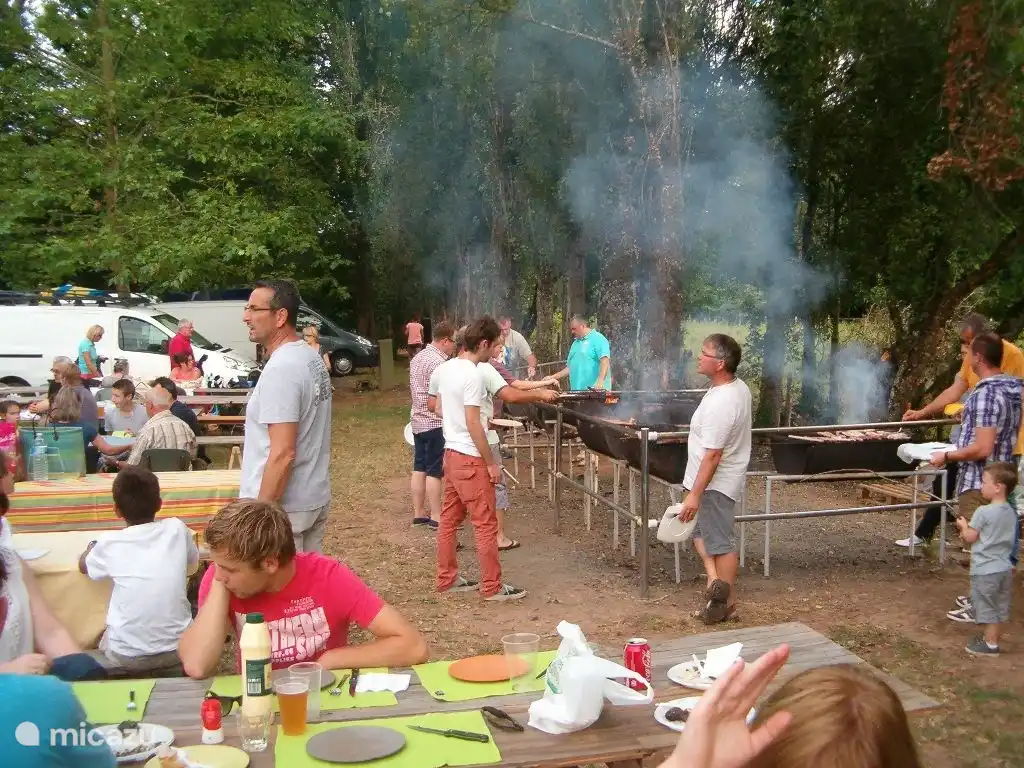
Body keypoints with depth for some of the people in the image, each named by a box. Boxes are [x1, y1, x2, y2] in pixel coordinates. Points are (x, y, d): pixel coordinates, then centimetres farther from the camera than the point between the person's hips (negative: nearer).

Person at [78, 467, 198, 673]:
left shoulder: (110, 543, -7)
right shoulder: (177, 529, -4)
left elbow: (83, 566, 16)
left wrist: (93, 545, 35)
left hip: (126, 656, -1)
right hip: (177, 648, 1)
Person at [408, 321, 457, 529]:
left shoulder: (417, 358, 13)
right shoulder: (438, 362, -18)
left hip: (418, 420, 10)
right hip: (435, 422, -9)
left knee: (420, 468, 11)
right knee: (434, 471, -4)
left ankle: (419, 513, 17)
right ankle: (436, 517, 0)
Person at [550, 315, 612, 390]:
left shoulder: (597, 338, -3)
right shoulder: (575, 344, 22)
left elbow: (605, 361, -15)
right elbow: (570, 368, 24)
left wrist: (600, 381, -28)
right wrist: (553, 377, 15)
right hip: (577, 391, 7)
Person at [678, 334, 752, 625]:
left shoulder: (720, 404, -30)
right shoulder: (738, 387, 1)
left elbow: (712, 455, -29)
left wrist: (695, 494, -25)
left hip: (715, 483, -10)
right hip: (717, 478, 10)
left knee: (720, 542, 2)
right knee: (700, 529, 20)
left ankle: (728, 603, 14)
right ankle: (715, 579, 13)